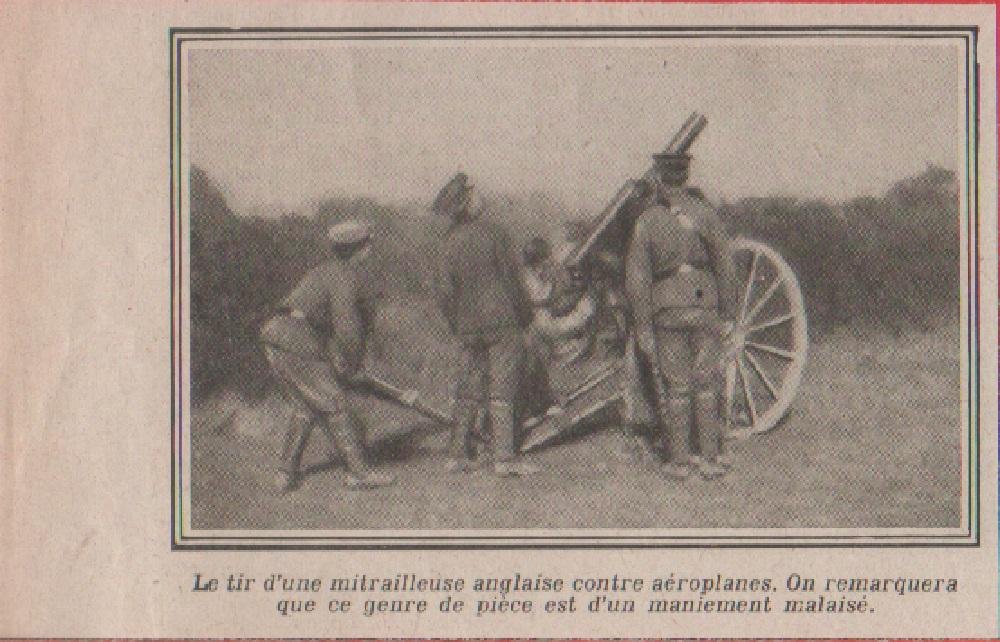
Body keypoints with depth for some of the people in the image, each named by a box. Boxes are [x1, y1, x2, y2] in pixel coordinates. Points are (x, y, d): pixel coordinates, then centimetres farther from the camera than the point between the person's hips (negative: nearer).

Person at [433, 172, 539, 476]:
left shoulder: (450, 244, 5)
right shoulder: (494, 235, -10)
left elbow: (445, 293, 6)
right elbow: (511, 279, -7)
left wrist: (457, 328, 17)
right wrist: (525, 314, 5)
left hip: (469, 326, 5)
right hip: (502, 322, -5)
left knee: (468, 391, 12)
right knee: (501, 392, -4)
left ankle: (456, 455, 13)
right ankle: (504, 459, -6)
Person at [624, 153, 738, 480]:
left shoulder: (646, 220, -3)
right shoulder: (705, 213, -1)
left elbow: (637, 278, -4)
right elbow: (725, 267, -1)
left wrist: (643, 326, 0)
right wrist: (728, 315, 6)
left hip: (667, 309, 0)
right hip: (704, 305, 1)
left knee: (675, 388, 6)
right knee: (707, 385, 8)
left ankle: (679, 461, 8)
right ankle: (711, 458, 9)